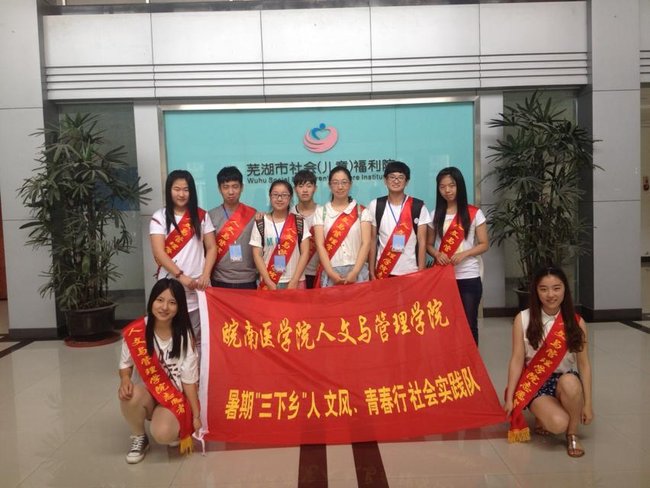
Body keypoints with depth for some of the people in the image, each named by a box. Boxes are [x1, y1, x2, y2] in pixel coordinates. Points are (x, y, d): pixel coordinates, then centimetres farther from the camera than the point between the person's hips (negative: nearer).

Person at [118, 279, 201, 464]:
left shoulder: (185, 336, -12)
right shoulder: (135, 331, -12)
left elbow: (189, 379, -8)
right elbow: (125, 364, 2)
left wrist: (197, 416, -7)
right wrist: (125, 380, -21)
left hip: (174, 397, -1)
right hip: (146, 393, 2)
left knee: (162, 434, -29)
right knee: (130, 396, -34)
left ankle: (177, 429, 11)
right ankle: (139, 438, -2)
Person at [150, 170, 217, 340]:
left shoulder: (201, 216, 8)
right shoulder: (159, 217, 2)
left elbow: (212, 248, 6)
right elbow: (159, 253, -6)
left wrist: (205, 275, -8)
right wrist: (181, 276, -15)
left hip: (198, 285, 1)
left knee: (198, 335, 1)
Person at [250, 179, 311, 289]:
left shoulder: (299, 222, 3)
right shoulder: (260, 223, 1)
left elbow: (305, 253, 0)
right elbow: (257, 255, -1)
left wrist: (294, 281, -9)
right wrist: (269, 283, -9)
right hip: (269, 283, 0)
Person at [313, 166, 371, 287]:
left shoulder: (362, 211, 6)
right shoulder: (321, 212, 6)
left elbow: (366, 243, -2)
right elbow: (320, 245, -1)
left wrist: (354, 272, -12)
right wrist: (331, 273, -12)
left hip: (358, 272, 0)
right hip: (330, 273, 0)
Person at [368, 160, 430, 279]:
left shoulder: (418, 207, -1)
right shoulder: (375, 206, 2)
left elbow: (422, 242, -1)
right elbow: (372, 240, 4)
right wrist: (371, 272, 1)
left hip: (411, 271, -1)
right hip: (383, 271, 1)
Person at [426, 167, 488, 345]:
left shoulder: (474, 213, -1)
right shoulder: (436, 215, 7)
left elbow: (484, 244, -1)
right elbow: (429, 244, 10)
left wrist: (464, 254, -17)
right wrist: (437, 254, -12)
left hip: (468, 277, -2)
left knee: (469, 323, 4)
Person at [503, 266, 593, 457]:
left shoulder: (576, 322, -4)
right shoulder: (523, 319, -7)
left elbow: (584, 364, -3)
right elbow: (517, 360, -7)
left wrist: (587, 403, -6)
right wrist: (509, 399, -8)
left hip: (566, 382, 2)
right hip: (535, 383, -1)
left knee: (570, 382, -36)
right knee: (558, 424, -29)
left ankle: (572, 435, -9)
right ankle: (542, 416, 10)